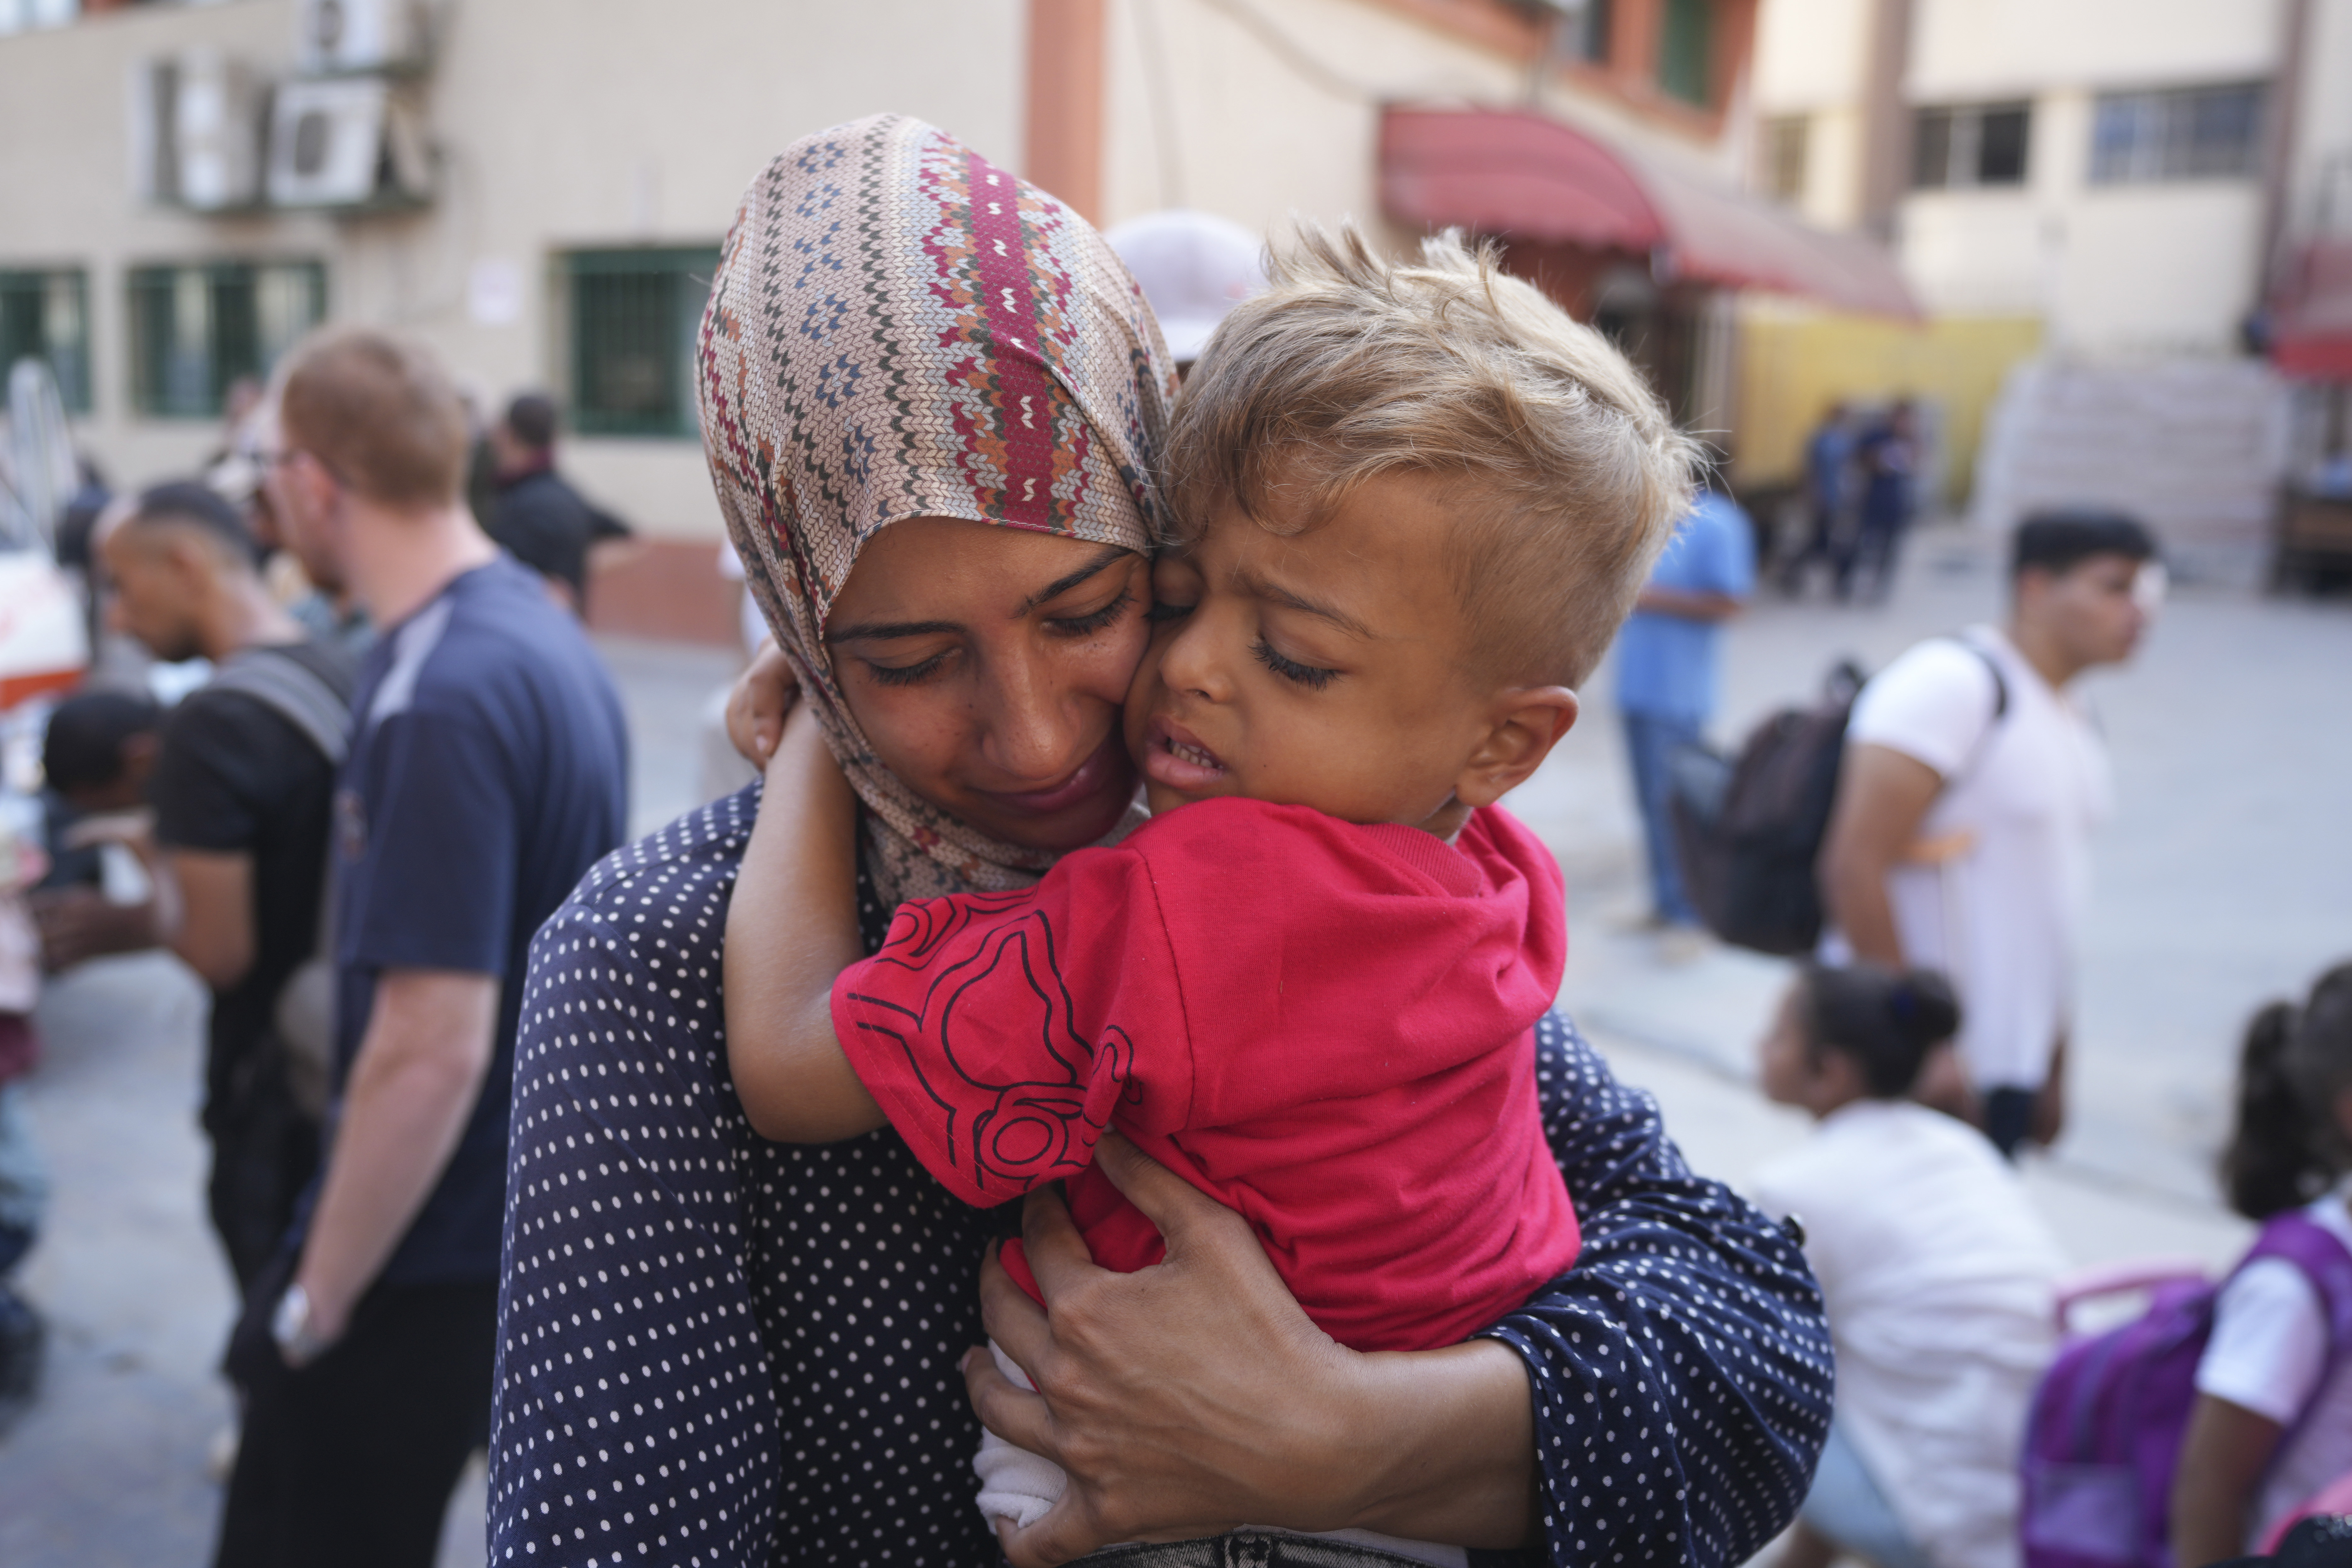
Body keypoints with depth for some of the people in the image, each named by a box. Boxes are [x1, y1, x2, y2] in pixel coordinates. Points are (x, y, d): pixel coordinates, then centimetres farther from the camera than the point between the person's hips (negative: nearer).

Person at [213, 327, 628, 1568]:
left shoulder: (438, 699, -25)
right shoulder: (543, 628, 5)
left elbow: (433, 1045, -27)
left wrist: (316, 1304, -16)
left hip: (428, 1258, -9)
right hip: (545, 1219, 9)